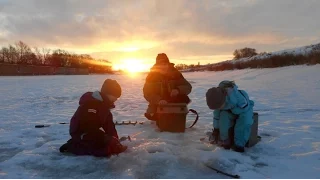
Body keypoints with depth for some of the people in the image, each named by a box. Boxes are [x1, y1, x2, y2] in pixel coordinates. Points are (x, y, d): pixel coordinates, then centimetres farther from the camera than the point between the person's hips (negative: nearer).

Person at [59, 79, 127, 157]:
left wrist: (115, 140, -8)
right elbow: (90, 127, -28)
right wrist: (108, 140, -27)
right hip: (80, 132, -9)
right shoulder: (89, 103, -25)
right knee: (106, 149, -20)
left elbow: (109, 125, 3)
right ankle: (72, 146, -8)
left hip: (92, 131, 9)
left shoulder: (104, 104, 3)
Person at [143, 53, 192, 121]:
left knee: (184, 98, -24)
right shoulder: (152, 75, -7)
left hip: (174, 103, 1)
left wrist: (178, 90, -31)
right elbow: (147, 93, -16)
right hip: (158, 104, 0)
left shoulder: (175, 73, -4)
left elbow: (188, 87, -8)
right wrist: (159, 100, -37)